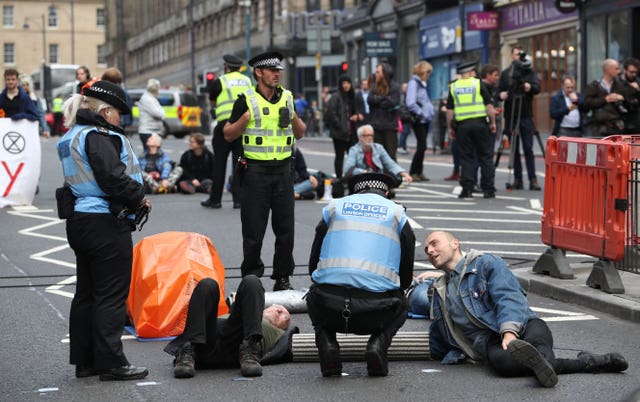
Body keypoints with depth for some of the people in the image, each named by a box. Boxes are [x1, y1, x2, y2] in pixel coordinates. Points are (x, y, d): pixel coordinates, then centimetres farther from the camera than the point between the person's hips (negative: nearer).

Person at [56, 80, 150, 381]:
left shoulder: (71, 137, 16)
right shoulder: (99, 135, -15)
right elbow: (113, 177, -23)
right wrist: (139, 198, -7)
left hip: (78, 220, 10)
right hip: (106, 222, -10)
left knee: (86, 293, 14)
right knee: (111, 294, -3)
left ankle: (84, 360, 18)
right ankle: (111, 363, -1)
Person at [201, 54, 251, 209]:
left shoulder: (220, 81, -1)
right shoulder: (248, 81, 12)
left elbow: (212, 103, 11)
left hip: (225, 123, -4)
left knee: (219, 163, 4)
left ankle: (215, 199, 7)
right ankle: (239, 199, 3)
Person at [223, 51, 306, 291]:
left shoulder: (287, 98, 10)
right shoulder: (246, 100, -2)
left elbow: (300, 134, 17)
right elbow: (228, 135, 1)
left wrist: (293, 118, -3)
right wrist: (245, 118, -15)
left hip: (283, 171, 4)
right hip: (255, 171, -3)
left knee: (285, 228, 5)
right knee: (253, 229, 0)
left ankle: (283, 278, 15)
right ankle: (251, 276, 12)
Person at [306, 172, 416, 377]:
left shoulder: (334, 208, 20)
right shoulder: (396, 214, 18)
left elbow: (313, 263, 23)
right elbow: (406, 277, 22)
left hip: (330, 310, 1)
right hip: (375, 314, 0)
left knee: (314, 299, 36)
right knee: (399, 306, 34)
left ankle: (327, 345, 7)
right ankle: (378, 344, 4)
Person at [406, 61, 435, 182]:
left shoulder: (422, 84, 17)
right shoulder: (414, 83, -12)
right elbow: (411, 104, -21)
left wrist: (431, 110, 10)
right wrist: (422, 113, -16)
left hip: (425, 119, 9)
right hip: (419, 120, -9)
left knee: (422, 146, 10)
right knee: (422, 146, -11)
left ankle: (419, 172, 15)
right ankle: (413, 173, -5)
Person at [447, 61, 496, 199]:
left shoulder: (454, 87, 6)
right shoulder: (478, 83, 0)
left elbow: (449, 110, 5)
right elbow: (489, 105, -2)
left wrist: (450, 127, 14)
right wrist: (493, 122, 6)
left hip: (462, 125, 2)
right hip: (480, 122, -2)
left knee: (466, 157, 6)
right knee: (486, 156, 5)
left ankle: (467, 189, -1)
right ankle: (488, 189, 4)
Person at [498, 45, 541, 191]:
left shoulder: (530, 72, 6)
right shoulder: (505, 73, 11)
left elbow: (537, 88, -7)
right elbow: (499, 90, 11)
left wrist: (530, 87, -29)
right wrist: (501, 95, -12)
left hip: (526, 115, -2)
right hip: (511, 116, 2)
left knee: (528, 148, -5)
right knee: (514, 149, 4)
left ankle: (533, 180, -6)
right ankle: (517, 179, 7)